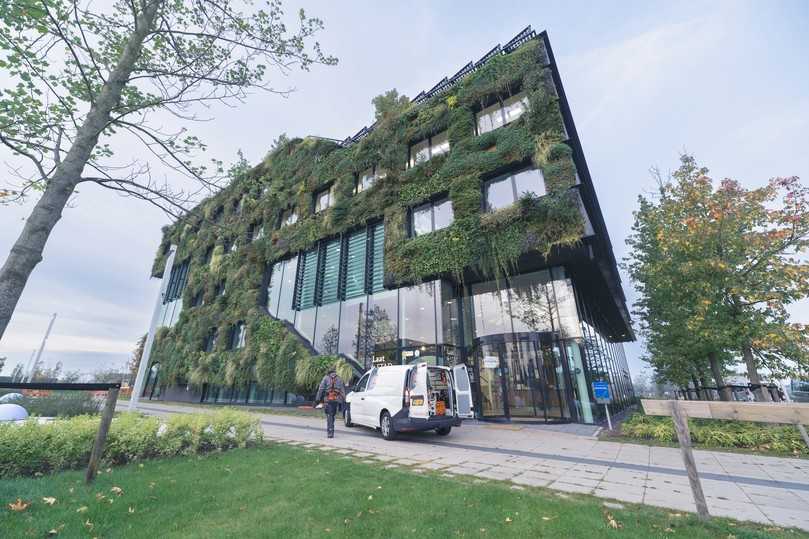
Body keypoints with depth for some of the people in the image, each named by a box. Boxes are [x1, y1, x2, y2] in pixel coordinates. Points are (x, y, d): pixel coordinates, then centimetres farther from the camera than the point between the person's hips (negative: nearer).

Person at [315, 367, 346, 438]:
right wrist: (342, 402, 15)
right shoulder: (340, 379, 16)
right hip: (337, 400, 3)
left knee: (329, 416, 1)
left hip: (328, 400, -3)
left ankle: (330, 432, -5)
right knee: (332, 416, 16)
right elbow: (343, 391, 13)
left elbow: (320, 390, 0)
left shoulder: (326, 378, 8)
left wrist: (317, 400, 1)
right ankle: (330, 431, 22)